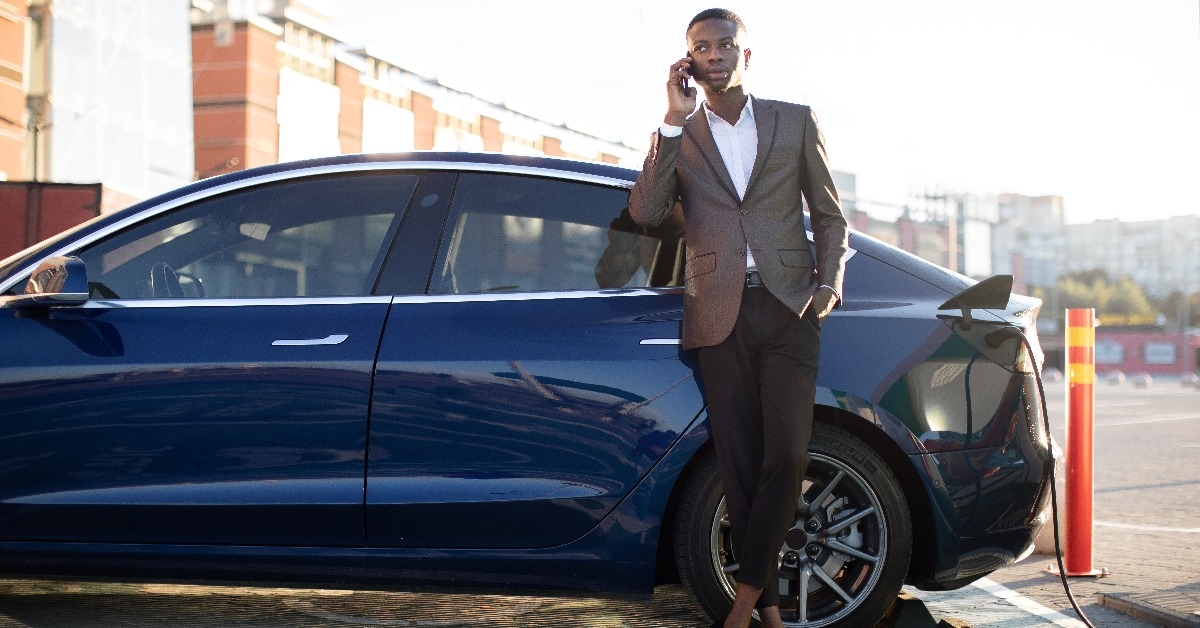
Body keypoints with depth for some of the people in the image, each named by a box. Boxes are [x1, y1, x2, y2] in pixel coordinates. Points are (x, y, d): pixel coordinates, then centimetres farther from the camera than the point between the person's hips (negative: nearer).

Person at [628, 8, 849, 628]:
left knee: (786, 459, -11)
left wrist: (829, 281, -2)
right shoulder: (677, 135, 10)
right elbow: (645, 212, -6)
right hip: (720, 316, 1)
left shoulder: (795, 120, 11)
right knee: (740, 467, 1)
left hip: (788, 308, 0)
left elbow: (829, 212, 14)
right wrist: (675, 122, -9)